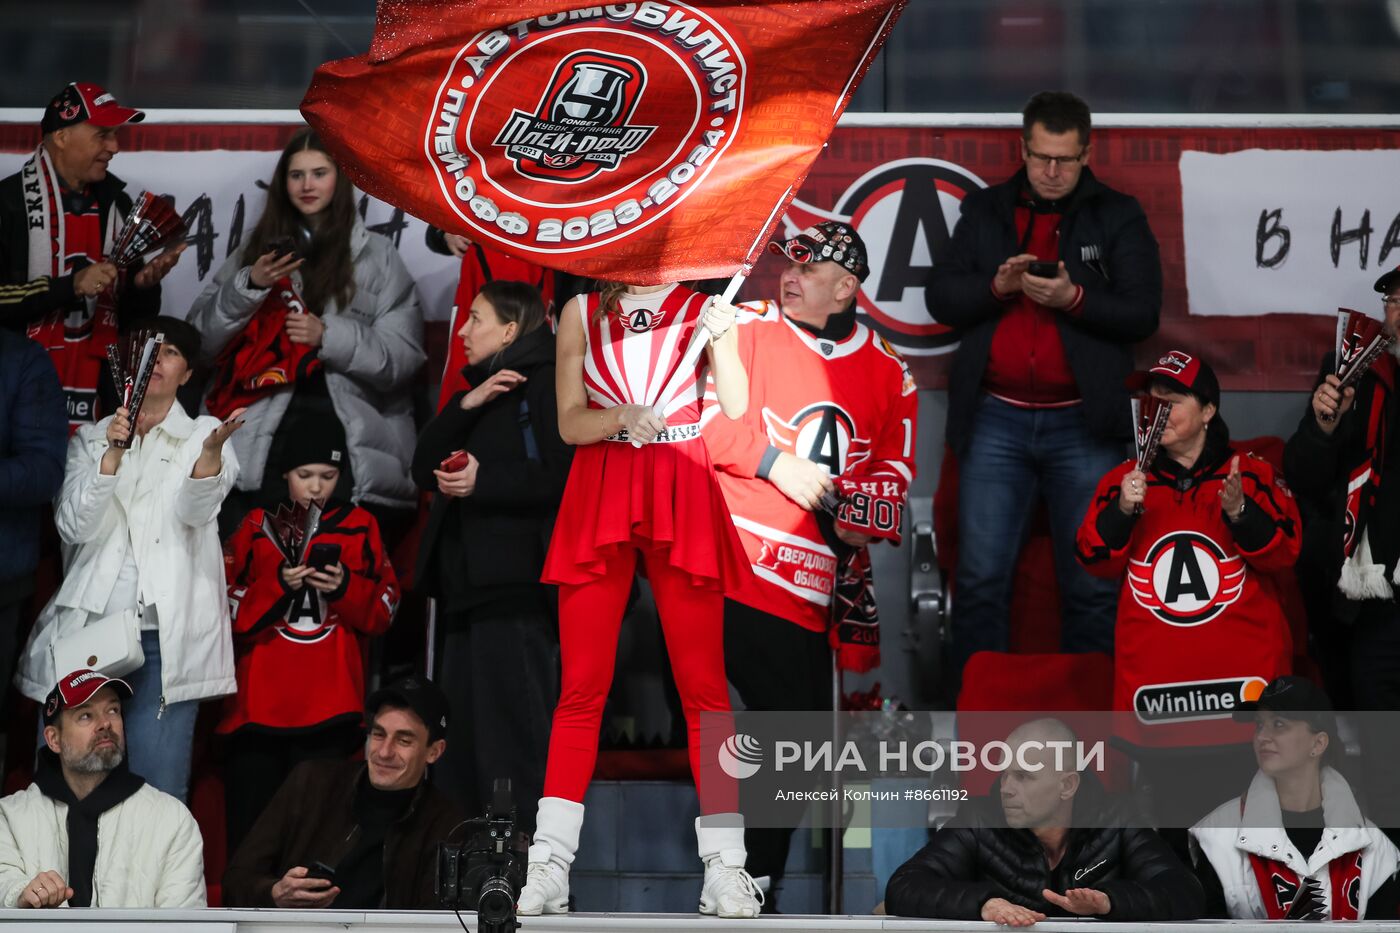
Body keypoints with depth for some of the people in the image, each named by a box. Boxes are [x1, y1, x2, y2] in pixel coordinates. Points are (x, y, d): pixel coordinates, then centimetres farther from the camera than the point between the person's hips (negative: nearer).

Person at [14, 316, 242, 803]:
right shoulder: (91, 439, 14)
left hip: (165, 640, -2)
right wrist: (113, 454, -13)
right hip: (87, 631, 2)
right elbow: (74, 526, -1)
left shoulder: (201, 436, 9)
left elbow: (195, 510, -11)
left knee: (158, 794, -8)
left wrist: (212, 449, -30)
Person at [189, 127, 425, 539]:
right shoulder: (259, 249, 17)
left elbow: (404, 356, 2)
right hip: (263, 437, 1)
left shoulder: (377, 255, 10)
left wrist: (329, 336, -12)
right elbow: (203, 337, 10)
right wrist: (249, 285, -6)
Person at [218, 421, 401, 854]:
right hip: (259, 700, 1)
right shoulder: (257, 527, 13)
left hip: (330, 702, -1)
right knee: (250, 814, -4)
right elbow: (230, 610, 6)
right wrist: (279, 585, -9)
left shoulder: (359, 527, 14)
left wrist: (345, 587, -8)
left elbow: (383, 611, 10)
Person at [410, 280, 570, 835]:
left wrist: (483, 481, -17)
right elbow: (425, 470, 12)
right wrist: (467, 405, -1)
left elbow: (566, 477, -16)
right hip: (467, 587, 9)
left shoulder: (546, 383, -4)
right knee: (460, 746, 10)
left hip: (515, 587, -9)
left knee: (511, 743, -12)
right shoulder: (482, 389, 23)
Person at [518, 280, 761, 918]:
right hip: (599, 499, 1)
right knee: (582, 686, -2)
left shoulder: (702, 309, 9)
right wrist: (623, 416, -14)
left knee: (703, 683, -4)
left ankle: (724, 867, -4)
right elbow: (569, 423, 5)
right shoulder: (582, 313, 12)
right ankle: (549, 865, -2)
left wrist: (721, 339, -21)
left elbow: (735, 406, -5)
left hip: (683, 498, -1)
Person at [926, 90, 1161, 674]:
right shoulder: (985, 211, 11)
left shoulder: (1118, 217, 6)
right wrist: (997, 286, -12)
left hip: (1081, 424, -1)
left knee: (1092, 584, 1)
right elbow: (940, 297, 6)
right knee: (981, 577, 1)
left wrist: (1073, 297, -18)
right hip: (996, 419, 1)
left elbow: (1143, 314, -2)